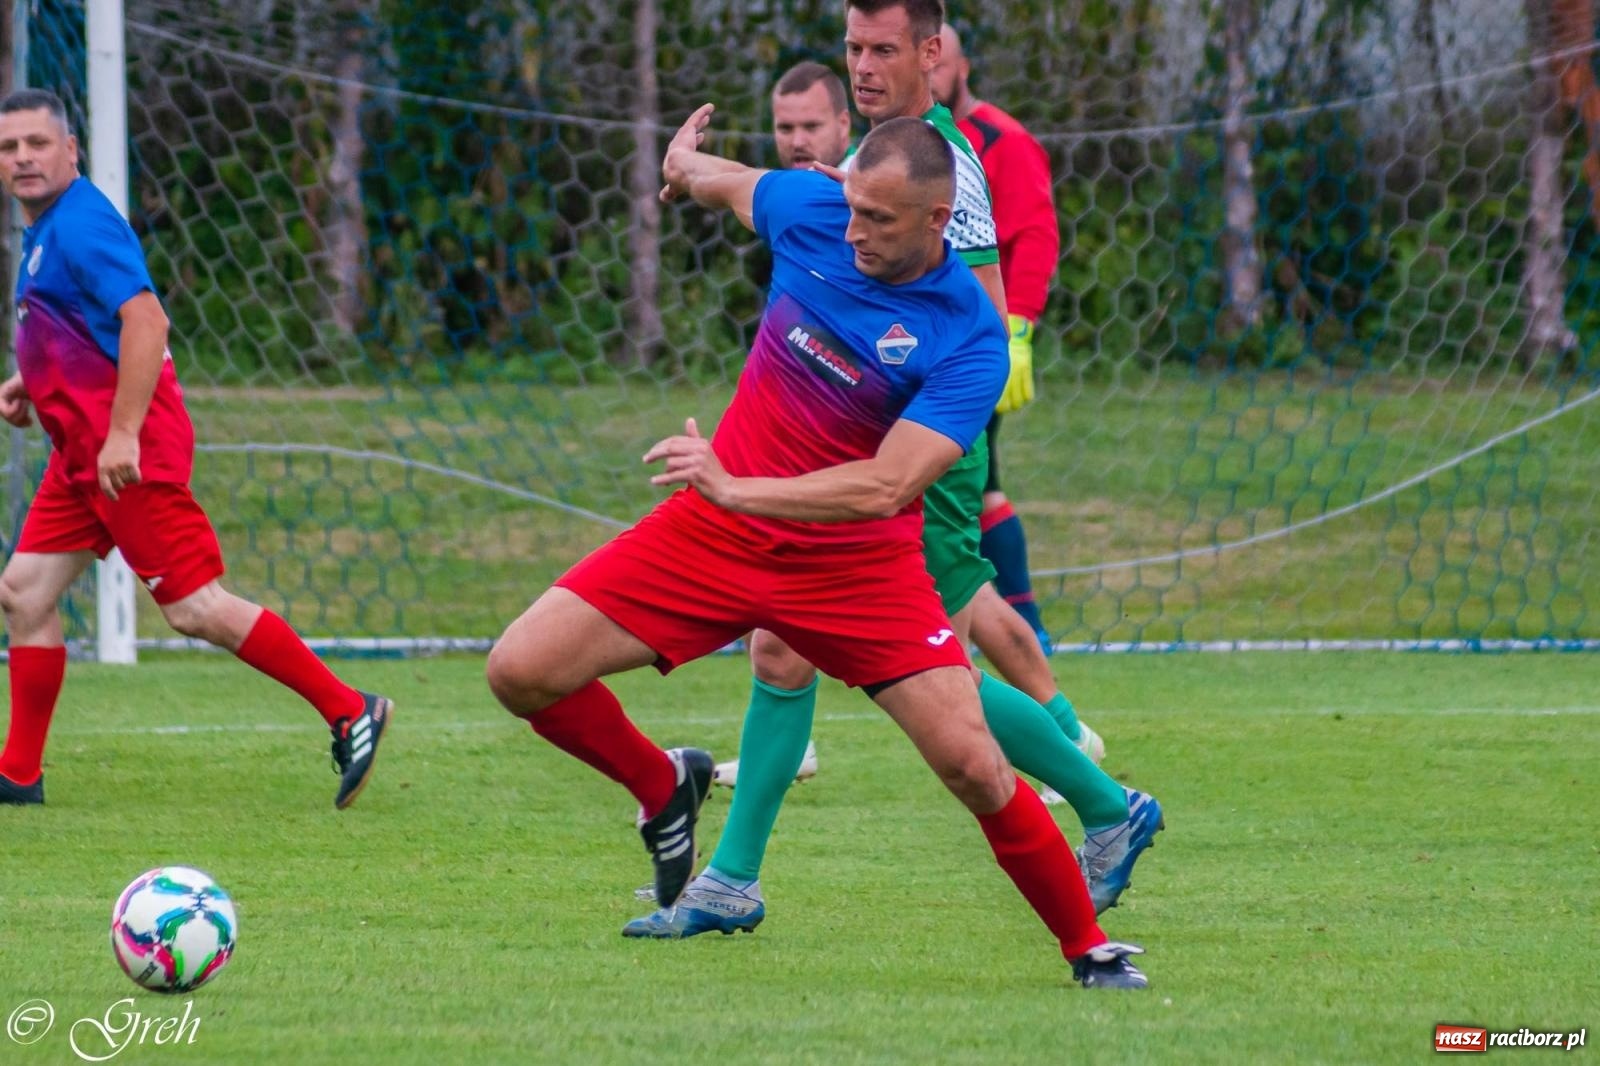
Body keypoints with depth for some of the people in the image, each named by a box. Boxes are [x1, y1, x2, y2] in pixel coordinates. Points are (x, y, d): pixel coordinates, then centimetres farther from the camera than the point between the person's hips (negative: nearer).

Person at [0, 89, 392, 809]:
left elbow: (145, 320, -26)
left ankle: (349, 714, -4)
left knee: (195, 609, -9)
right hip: (84, 448, 10)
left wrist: (122, 433, -29)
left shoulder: (79, 227, -15)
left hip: (130, 451, -10)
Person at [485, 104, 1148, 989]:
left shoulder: (969, 341, -21)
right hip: (715, 528, 4)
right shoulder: (811, 208, -8)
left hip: (860, 566, -4)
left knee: (972, 764, -15)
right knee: (521, 672, -7)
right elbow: (723, 182, 17)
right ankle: (663, 788, 22)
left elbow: (884, 486, -29)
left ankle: (1088, 948, 7)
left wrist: (735, 487, -37)